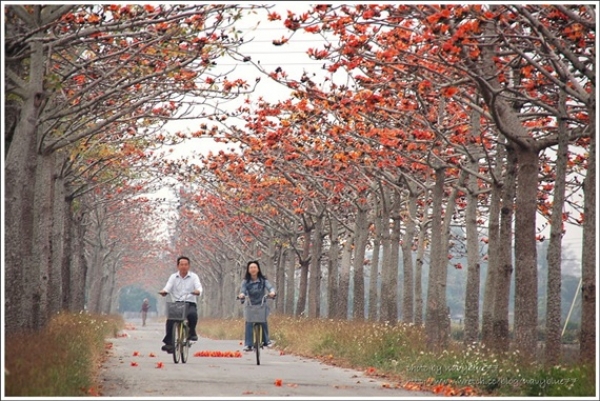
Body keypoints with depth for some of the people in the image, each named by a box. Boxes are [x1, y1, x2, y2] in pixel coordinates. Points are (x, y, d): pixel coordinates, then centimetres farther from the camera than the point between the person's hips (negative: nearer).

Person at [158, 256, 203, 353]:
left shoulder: (193, 276, 5)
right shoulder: (173, 277, 10)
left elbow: (199, 287, -11)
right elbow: (168, 287, -4)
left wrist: (198, 291, -36)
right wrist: (164, 291, -28)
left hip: (190, 304, -1)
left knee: (192, 314, -35)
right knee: (170, 319, -25)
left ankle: (192, 332, -9)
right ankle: (168, 343, -18)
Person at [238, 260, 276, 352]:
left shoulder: (263, 280, -4)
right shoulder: (246, 281, -4)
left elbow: (269, 286, -18)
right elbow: (243, 289, -18)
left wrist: (272, 292, -42)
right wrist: (241, 294, -43)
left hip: (261, 304, 0)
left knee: (264, 321, -18)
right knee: (249, 323, -15)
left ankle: (266, 341, -1)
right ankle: (248, 344, -15)